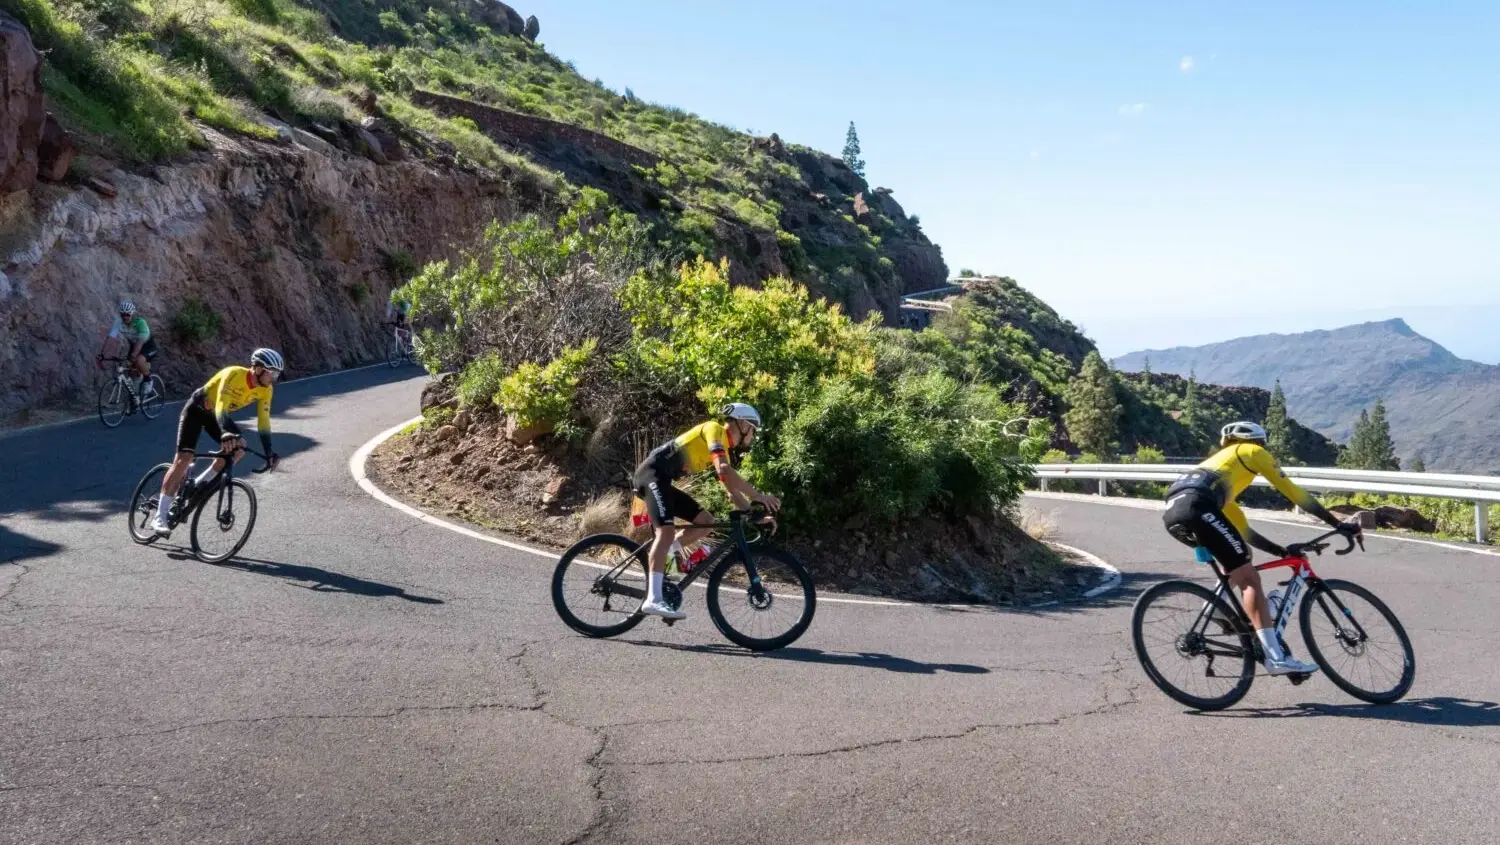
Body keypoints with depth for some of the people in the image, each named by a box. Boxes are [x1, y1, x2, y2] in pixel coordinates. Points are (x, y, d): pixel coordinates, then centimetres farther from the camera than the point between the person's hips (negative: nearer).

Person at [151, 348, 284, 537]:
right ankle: (160, 517, -11)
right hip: (196, 409, -6)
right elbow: (221, 407, -44)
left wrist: (269, 454, -21)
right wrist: (226, 434, -61)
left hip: (216, 414, 6)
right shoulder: (234, 374, -35)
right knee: (184, 458, -15)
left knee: (239, 447, -16)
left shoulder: (265, 390, -15)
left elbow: (263, 422, -12)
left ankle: (199, 484, 3)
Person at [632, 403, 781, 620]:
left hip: (663, 481, 10)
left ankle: (660, 556, 6)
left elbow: (733, 492, 22)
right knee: (667, 531, -25)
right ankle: (653, 600, -33)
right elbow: (724, 470, -22)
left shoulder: (724, 448, 21)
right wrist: (758, 495, -22)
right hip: (652, 473, -10)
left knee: (706, 521, 5)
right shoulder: (715, 429, -6)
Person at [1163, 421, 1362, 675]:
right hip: (1196, 508, -8)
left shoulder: (1221, 462, 41)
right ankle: (1276, 658, -10)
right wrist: (1339, 524, 21)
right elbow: (1293, 492, 18)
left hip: (1173, 511, 8)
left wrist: (1282, 551, 41)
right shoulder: (1252, 452, 24)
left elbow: (1243, 532, 41)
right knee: (1249, 578, -4)